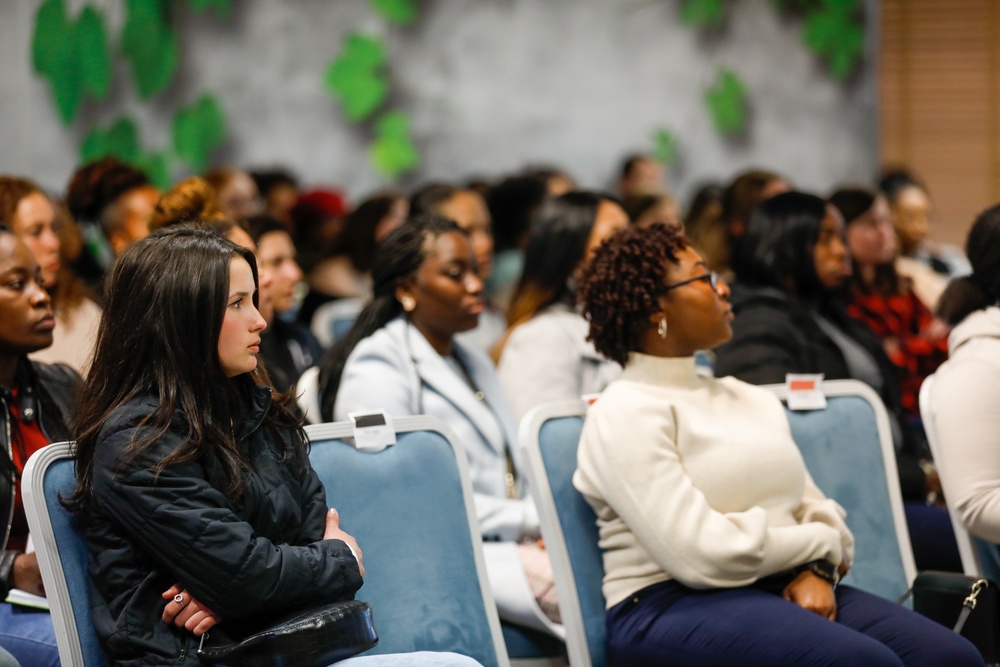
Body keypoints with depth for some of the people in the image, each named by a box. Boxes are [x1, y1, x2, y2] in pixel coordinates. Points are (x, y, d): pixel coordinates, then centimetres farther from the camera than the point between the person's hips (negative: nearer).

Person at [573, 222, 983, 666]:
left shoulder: (750, 398, 21)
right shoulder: (625, 413, -4)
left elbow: (816, 510, 17)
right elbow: (700, 552, -14)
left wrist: (818, 570, -7)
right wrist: (823, 544, 0)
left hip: (785, 590, 7)